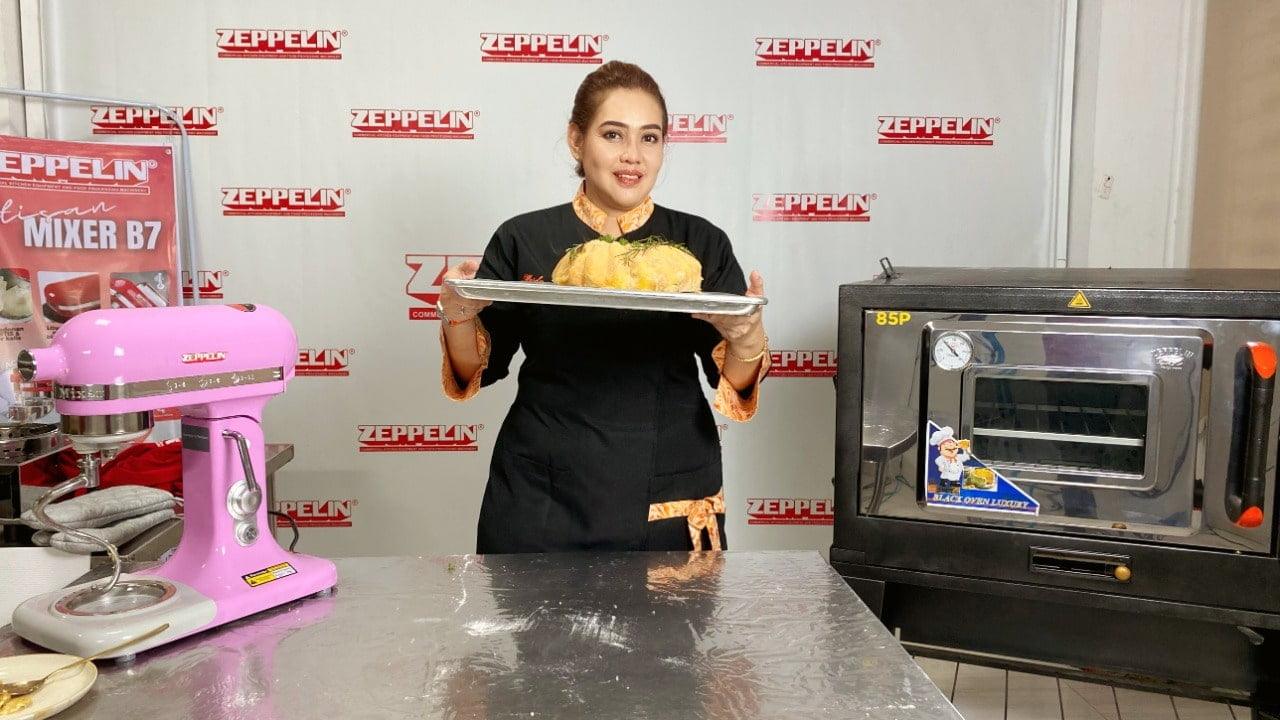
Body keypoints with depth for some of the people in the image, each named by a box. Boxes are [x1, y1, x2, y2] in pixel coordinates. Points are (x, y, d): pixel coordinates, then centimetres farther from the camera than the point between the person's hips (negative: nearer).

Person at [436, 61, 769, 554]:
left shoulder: (702, 243, -1)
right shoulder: (523, 240, -2)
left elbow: (738, 385, -2)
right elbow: (477, 371, 2)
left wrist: (745, 338, -23)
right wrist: (458, 314, -18)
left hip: (673, 508, 1)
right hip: (540, 508, 0)